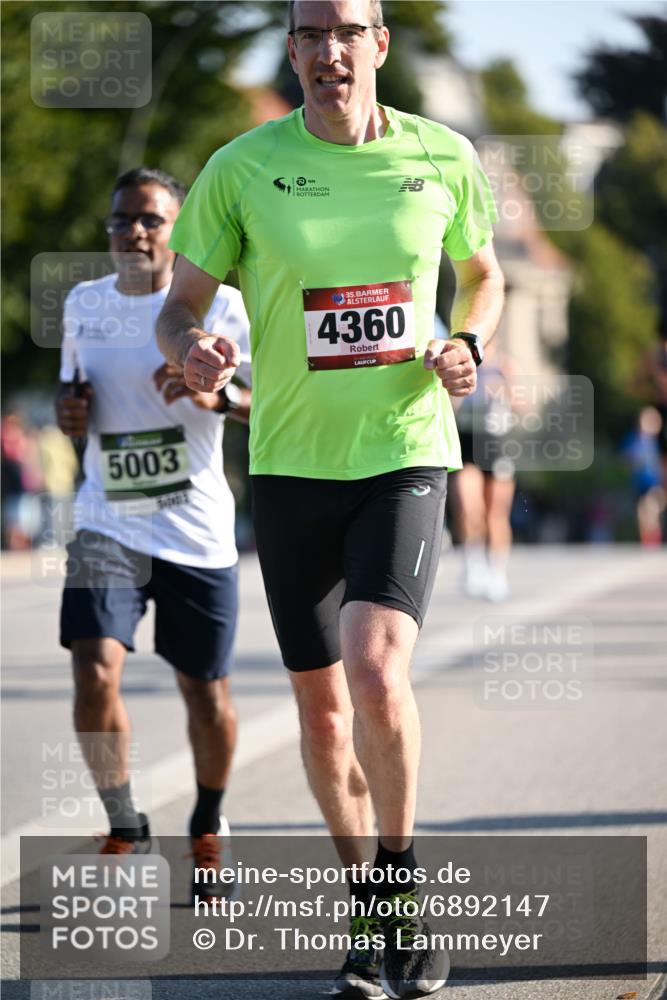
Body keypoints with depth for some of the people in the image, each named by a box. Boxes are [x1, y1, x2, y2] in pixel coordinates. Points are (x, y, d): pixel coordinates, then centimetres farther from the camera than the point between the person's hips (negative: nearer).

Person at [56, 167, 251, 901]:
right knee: (94, 673, -16)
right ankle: (124, 828, 4)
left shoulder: (218, 306, -5)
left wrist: (218, 395, -26)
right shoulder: (82, 305, 8)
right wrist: (68, 407, 0)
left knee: (204, 690, 7)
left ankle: (209, 828, 33)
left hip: (197, 535, -2)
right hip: (108, 527, 2)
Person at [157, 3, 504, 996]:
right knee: (321, 704, 6)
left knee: (377, 667, -21)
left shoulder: (445, 158, 1)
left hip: (405, 453, -1)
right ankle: (368, 915, 24)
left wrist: (467, 348, -2)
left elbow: (483, 274, 18)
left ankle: (401, 874, 1)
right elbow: (180, 306, 4)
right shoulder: (242, 167, -2)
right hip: (289, 462, 1)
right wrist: (192, 347, -20)